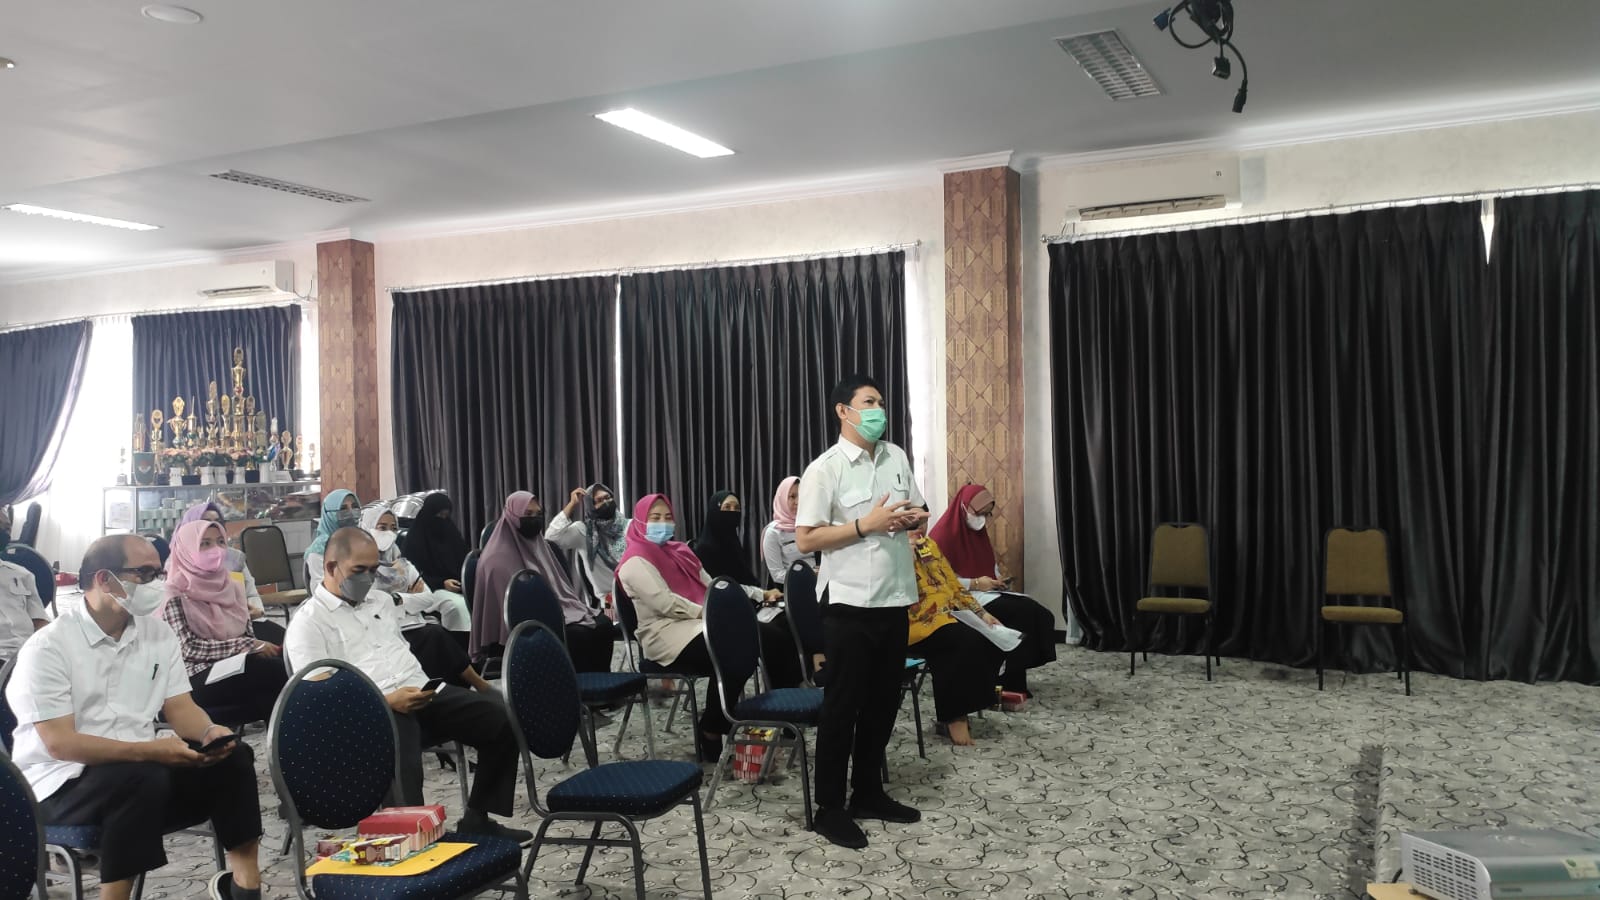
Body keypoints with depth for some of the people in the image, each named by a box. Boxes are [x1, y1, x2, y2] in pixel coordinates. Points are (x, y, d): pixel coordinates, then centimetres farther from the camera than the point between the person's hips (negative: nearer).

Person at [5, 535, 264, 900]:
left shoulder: (158, 631, 5)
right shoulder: (47, 648, -14)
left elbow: (180, 708, 5)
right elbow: (59, 743, -19)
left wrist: (210, 732, -19)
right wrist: (149, 750, -30)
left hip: (142, 765, 6)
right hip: (62, 782, -6)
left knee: (233, 757, -14)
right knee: (144, 779, -35)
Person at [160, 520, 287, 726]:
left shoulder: (232, 585, 15)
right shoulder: (176, 595, -3)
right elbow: (189, 648, -13)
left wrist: (262, 647, -12)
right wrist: (249, 646, -20)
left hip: (238, 669, 6)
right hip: (199, 679, -5)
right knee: (275, 672, -29)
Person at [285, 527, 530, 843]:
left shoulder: (381, 600, 23)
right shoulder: (307, 623, 1)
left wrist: (420, 689, 9)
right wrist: (386, 701, -17)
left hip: (422, 693, 6)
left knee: (504, 720, -12)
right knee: (402, 771, -37)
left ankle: (477, 818, -1)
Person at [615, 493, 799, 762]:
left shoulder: (679, 551, 21)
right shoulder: (636, 561, -5)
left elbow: (712, 585, 23)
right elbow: (667, 604, -17)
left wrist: (760, 594, 17)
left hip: (701, 624, 8)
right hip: (668, 635, -8)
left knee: (774, 636, -9)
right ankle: (710, 734, -23)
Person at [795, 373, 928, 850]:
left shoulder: (897, 457, 8)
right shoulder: (824, 469, -11)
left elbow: (920, 511, 18)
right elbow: (805, 540, -14)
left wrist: (913, 518, -6)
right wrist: (866, 525, -21)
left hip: (895, 598, 6)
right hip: (850, 604, -6)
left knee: (883, 701, 15)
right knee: (842, 704, 2)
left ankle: (868, 792, 29)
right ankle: (830, 807, 14)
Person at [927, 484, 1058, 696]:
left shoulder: (978, 531, 13)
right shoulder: (944, 534, -14)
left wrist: (999, 577, 4)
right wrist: (974, 584, -20)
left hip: (987, 591, 9)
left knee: (1039, 614, -14)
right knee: (1023, 613, -26)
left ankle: (1014, 678, -10)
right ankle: (1011, 681, -16)